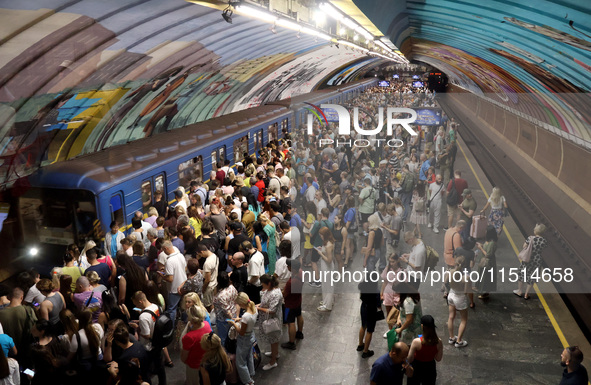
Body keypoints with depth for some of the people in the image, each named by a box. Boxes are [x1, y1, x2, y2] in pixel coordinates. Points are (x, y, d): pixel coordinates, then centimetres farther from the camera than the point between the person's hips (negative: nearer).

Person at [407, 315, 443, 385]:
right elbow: (438, 359, -5)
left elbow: (410, 359, -17)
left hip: (417, 367, -2)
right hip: (430, 368, 3)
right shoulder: (439, 342, -19)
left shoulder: (416, 342, -28)